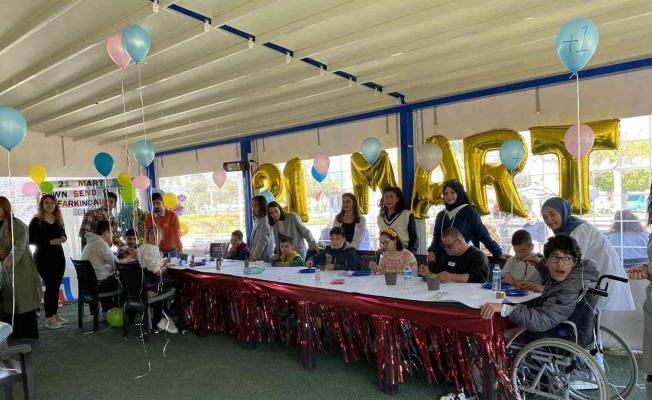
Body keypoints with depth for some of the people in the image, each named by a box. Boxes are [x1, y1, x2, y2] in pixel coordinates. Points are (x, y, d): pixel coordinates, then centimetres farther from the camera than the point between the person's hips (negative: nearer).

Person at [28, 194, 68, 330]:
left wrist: (64, 238, -3)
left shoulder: (59, 220, 10)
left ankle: (55, 314, 20)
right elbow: (30, 240, -11)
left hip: (58, 256, 6)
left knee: (56, 285, 10)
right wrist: (50, 242, -20)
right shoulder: (36, 220, -7)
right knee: (50, 285, -7)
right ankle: (49, 318, 2)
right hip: (43, 258, -6)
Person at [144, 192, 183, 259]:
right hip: (157, 249, 2)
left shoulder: (172, 215, -17)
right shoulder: (149, 217, -7)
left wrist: (180, 251, -23)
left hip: (172, 249, -2)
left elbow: (176, 235, -19)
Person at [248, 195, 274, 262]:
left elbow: (263, 241, -18)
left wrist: (255, 255, -19)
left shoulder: (264, 220, -13)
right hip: (256, 257, 8)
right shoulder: (256, 220, 14)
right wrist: (252, 255, 11)